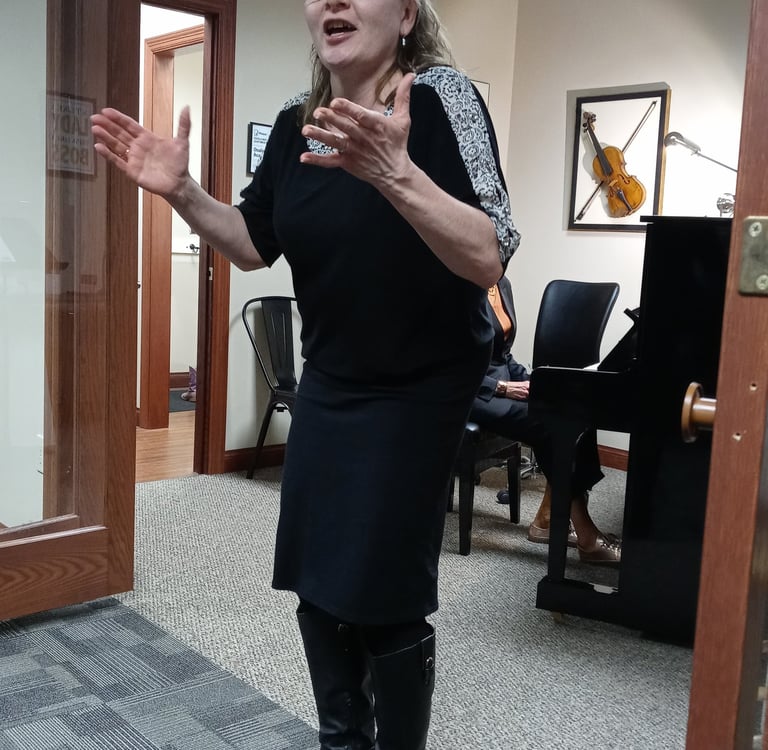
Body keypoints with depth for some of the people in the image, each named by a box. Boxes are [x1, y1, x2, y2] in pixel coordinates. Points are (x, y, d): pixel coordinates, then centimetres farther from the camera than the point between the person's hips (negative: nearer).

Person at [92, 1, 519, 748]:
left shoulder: (439, 96, -17)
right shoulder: (295, 121, 1)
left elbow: (489, 259, -28)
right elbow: (255, 245, 11)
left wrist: (394, 173, -42)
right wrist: (181, 192, -5)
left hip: (416, 391, -6)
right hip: (327, 387, 6)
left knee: (384, 595, 1)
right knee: (315, 579, 14)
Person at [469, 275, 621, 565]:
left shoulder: (502, 284, 11)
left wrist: (529, 380, 0)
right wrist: (504, 387, -19)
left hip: (504, 380, 8)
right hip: (474, 392, -8)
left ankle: (548, 518, -3)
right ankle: (586, 538, -15)